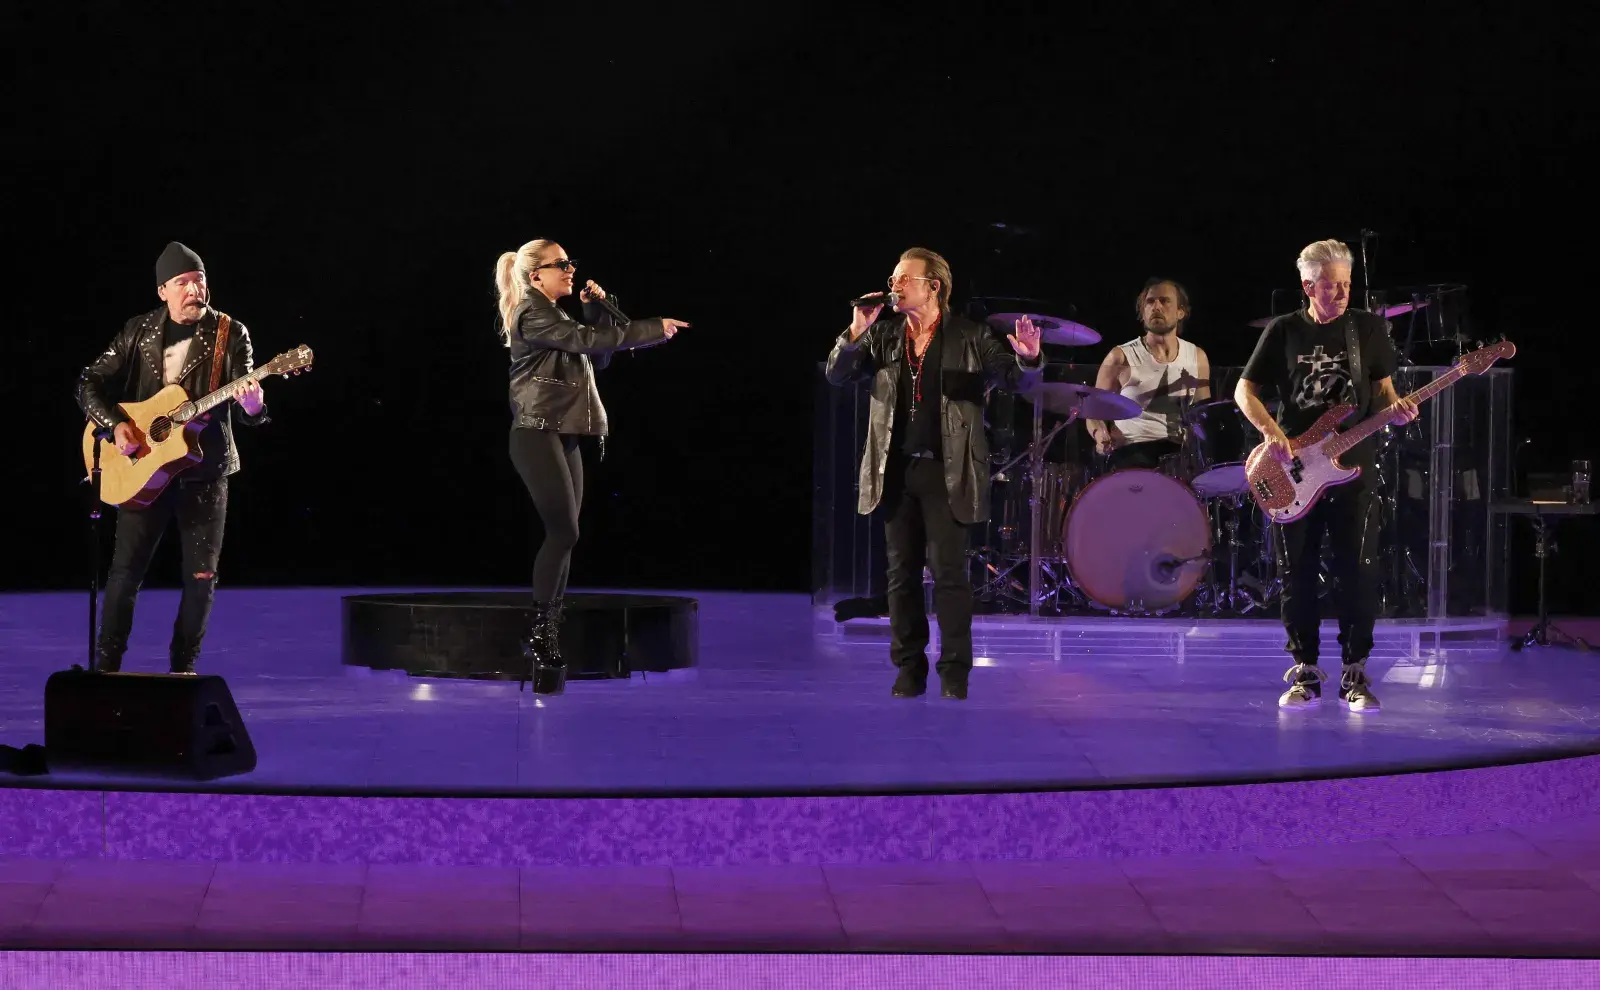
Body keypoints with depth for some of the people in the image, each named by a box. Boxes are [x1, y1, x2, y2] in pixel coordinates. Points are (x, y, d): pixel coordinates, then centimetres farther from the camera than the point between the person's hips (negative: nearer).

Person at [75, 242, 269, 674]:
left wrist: (251, 405, -35)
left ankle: (183, 667, 15)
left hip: (204, 470, -1)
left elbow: (244, 406, -11)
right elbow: (89, 383, 3)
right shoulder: (139, 331, 2)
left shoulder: (231, 334, -3)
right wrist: (115, 424, -13)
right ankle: (106, 665, 12)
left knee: (201, 575, 1)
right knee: (125, 570, 0)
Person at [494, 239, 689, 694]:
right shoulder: (531, 313, -8)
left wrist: (597, 309, 8)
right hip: (538, 434, -9)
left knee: (562, 535, 3)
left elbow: (597, 356, 20)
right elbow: (588, 340, -18)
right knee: (564, 532, -15)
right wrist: (655, 329, -17)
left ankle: (547, 637, 2)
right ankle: (537, 629, -11)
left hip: (563, 435, 9)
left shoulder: (556, 316, 21)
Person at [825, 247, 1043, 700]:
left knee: (949, 573, -5)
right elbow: (837, 374, 3)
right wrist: (854, 334, -14)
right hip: (896, 469, 4)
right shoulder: (882, 335, 9)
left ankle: (954, 673, 3)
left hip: (946, 472, -3)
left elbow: (1016, 379, -3)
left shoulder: (969, 336, -1)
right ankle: (909, 669, 16)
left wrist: (1028, 358, -26)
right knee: (902, 573, 7)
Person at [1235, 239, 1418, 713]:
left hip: (1354, 469, 0)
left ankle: (1355, 674, 5)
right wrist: (1271, 432, -11)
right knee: (1297, 574, 3)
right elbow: (1244, 391, 5)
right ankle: (1305, 672, 12)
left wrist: (1396, 407, -13)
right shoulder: (1284, 331, 4)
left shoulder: (1369, 328, 5)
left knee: (1358, 572, -4)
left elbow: (1382, 388, 10)